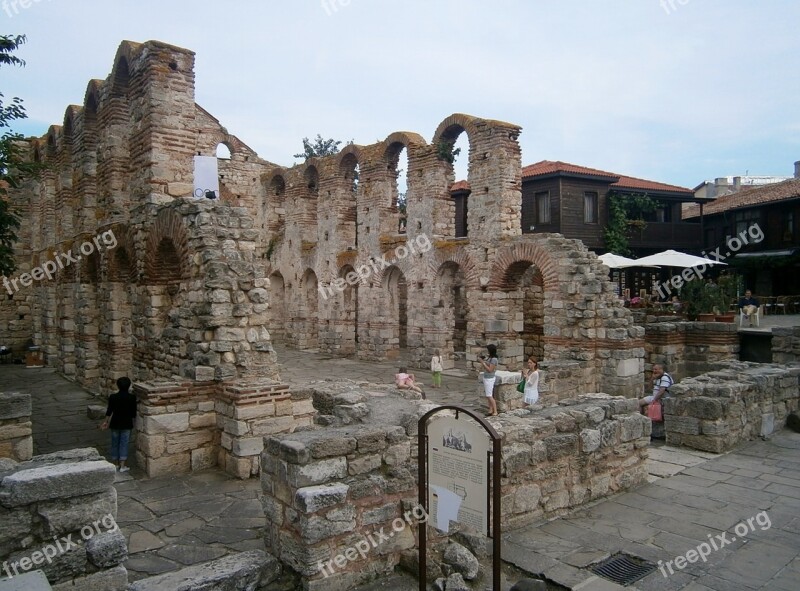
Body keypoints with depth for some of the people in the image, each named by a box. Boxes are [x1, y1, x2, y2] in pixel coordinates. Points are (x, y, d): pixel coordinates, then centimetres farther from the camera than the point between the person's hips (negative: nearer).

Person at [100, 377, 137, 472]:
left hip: (115, 423, 1)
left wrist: (105, 422, 10)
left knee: (115, 443, 15)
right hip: (127, 424, -1)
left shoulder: (113, 397, -7)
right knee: (124, 444, 3)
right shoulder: (132, 397, -9)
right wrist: (133, 421, 11)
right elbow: (134, 412, -4)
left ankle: (116, 463, 25)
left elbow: (109, 411, -3)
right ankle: (122, 466, 2)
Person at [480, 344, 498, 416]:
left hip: (489, 379, -9)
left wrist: (483, 363, -18)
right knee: (487, 395, 10)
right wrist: (483, 360, 5)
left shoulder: (494, 359, -18)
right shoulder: (490, 358, 9)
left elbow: (490, 370, -21)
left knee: (489, 396, -7)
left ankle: (495, 412, -2)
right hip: (486, 378, 9)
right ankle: (491, 410, 16)